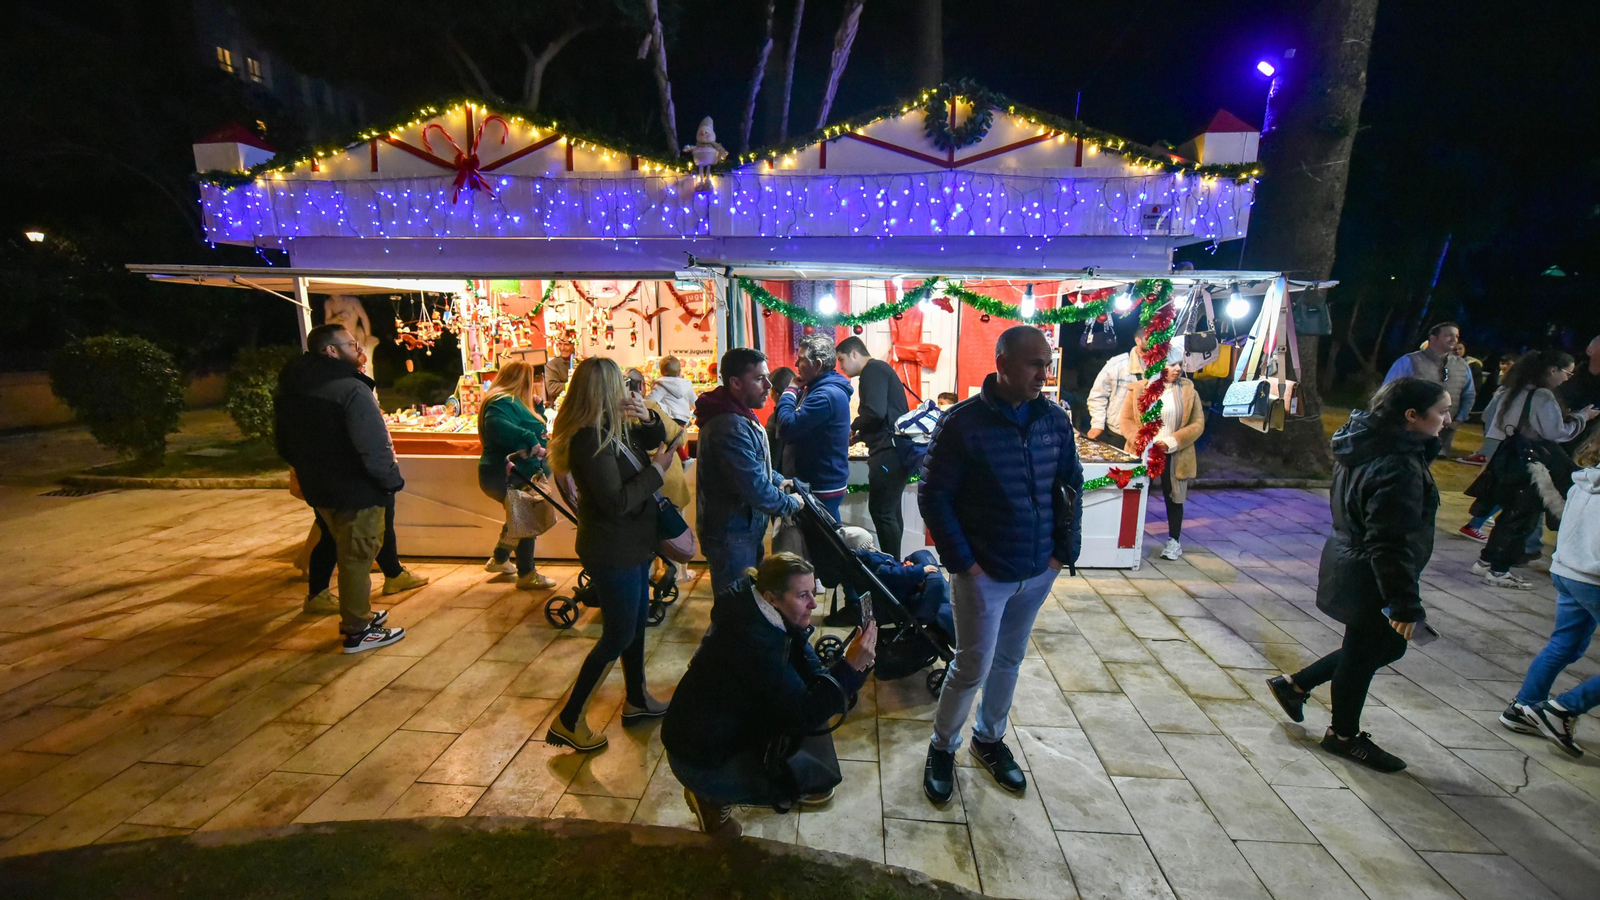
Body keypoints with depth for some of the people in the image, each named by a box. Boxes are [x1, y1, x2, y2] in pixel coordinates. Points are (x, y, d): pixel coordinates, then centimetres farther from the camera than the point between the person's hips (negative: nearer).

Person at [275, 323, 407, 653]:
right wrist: (392, 481, -14)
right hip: (356, 491, -9)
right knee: (358, 558, 3)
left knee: (348, 554, 23)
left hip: (320, 490, 9)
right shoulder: (351, 389, -22)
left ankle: (355, 616, 35)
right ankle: (358, 631, 13)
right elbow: (373, 447, -27)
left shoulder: (291, 390, 7)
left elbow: (287, 447, 15)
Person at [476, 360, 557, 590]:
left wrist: (537, 406, 13)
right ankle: (526, 575, 13)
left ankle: (499, 559, 41)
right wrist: (529, 440, -40)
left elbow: (535, 425, 24)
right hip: (506, 476, -11)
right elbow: (496, 425, -39)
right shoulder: (503, 402, -18)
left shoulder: (513, 401, 15)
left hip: (513, 475, 11)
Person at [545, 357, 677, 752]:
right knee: (618, 636, 2)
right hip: (612, 551, -10)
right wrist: (657, 471, -18)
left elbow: (654, 440, 17)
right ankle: (568, 721, 16)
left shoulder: (612, 428, 4)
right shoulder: (590, 439, -25)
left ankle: (636, 699, 40)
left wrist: (647, 419, -4)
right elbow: (616, 502, -28)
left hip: (631, 545, 10)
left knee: (636, 623, 22)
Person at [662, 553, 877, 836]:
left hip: (733, 727, 9)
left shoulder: (765, 615, -6)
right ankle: (714, 798, 4)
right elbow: (804, 715, -28)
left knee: (815, 702, 4)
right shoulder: (752, 642, -34)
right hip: (703, 760, -9)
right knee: (820, 776, -10)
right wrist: (850, 667, -32)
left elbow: (809, 676, -4)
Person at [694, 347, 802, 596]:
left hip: (745, 529, 10)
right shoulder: (731, 427, -28)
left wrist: (777, 480, 8)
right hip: (731, 536, -10)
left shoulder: (741, 415, 8)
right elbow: (756, 490, -28)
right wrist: (791, 504, -11)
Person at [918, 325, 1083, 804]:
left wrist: (1065, 550, 3)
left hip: (1039, 572, 5)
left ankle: (990, 739, 42)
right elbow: (933, 497, -14)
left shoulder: (1055, 419, -1)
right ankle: (942, 747, 28)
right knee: (973, 667, 4)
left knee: (1010, 659, 20)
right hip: (983, 573, -5)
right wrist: (963, 562, -15)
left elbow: (1071, 487, 9)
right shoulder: (963, 422, -16)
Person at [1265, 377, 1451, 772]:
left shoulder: (1367, 448, 2)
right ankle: (1344, 735, 32)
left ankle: (1294, 684, 31)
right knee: (1363, 654, 10)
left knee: (1387, 644, 24)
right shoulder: (1397, 468, -28)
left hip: (1350, 563, 9)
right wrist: (1406, 603, -21)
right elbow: (1391, 545, -27)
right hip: (1369, 580, -9)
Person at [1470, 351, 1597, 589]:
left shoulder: (1518, 391, 10)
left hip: (1509, 460, 9)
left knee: (1512, 514, 17)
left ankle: (1486, 561, 21)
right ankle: (1498, 571, 1)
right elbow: (1557, 433, -15)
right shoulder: (1543, 396, -16)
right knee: (1523, 518, -1)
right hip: (1529, 467, -9)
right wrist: (1582, 417, -1)